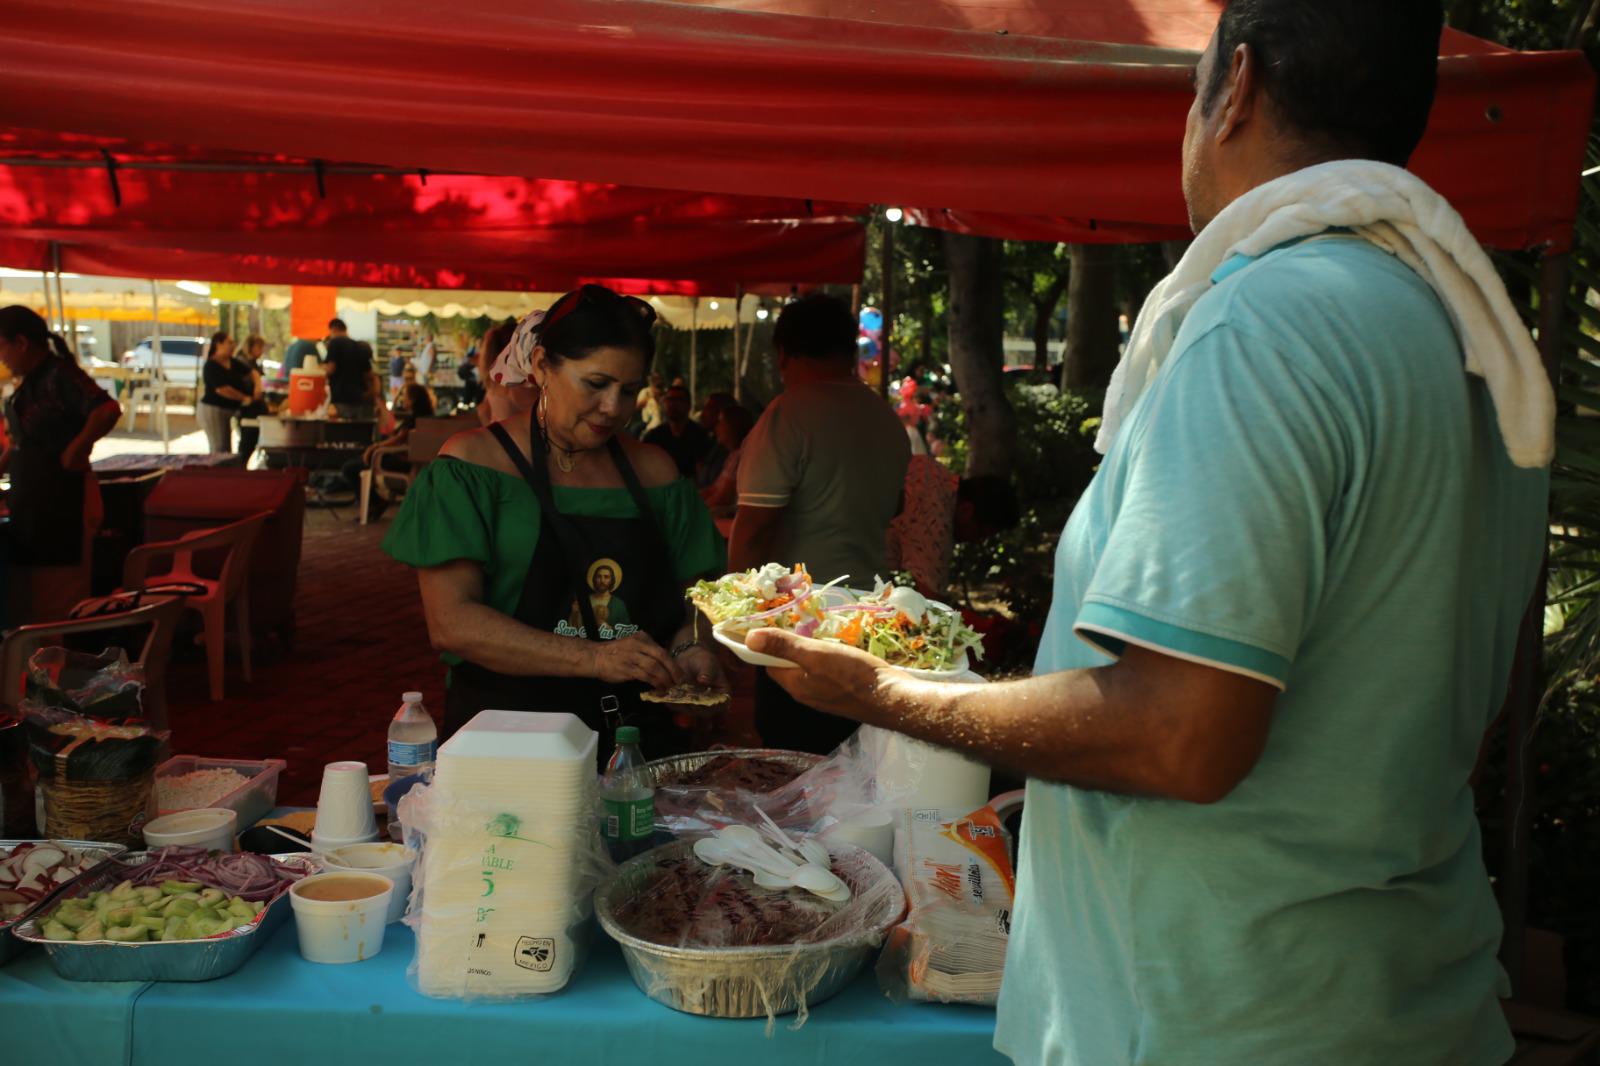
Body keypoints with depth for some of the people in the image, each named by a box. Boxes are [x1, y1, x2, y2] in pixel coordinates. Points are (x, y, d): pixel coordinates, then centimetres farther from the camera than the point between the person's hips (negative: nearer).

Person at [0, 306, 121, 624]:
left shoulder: (61, 376, -17)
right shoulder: (29, 380, 10)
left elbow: (109, 410, -33)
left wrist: (76, 449, -23)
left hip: (62, 500, -9)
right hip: (31, 499, 9)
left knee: (57, 597, -1)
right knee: (26, 594, 17)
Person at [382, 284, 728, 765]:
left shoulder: (654, 472, 12)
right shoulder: (472, 464, -1)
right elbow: (450, 622, -9)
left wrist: (691, 646, -5)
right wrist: (593, 658, -18)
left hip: (638, 733, 4)